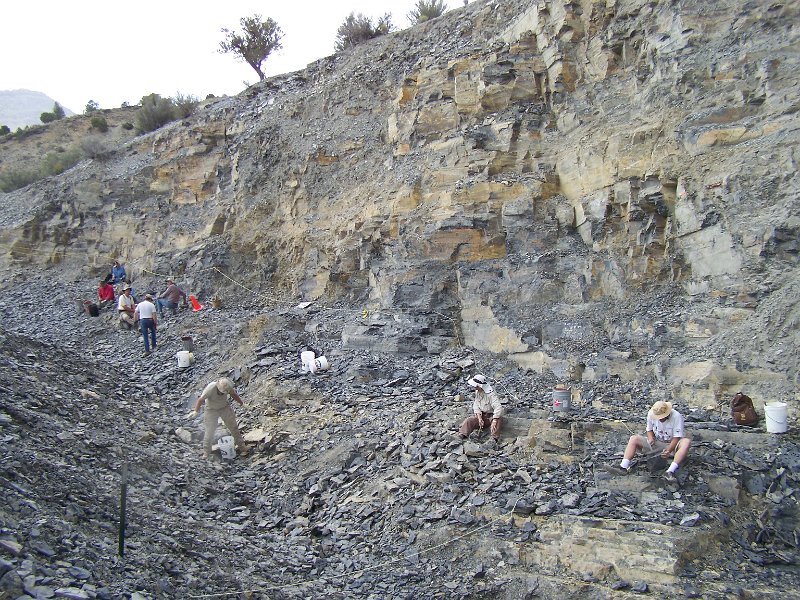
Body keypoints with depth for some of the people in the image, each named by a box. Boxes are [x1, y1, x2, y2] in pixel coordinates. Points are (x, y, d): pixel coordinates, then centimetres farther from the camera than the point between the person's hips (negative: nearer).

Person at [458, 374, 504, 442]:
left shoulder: (491, 394, -25)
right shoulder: (477, 392, -1)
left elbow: (498, 408, -34)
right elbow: (476, 406, 1)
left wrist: (494, 422, -42)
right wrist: (479, 418, -14)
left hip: (491, 415, -6)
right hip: (481, 415, 6)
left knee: (498, 419, -38)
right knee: (469, 421, -17)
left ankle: (494, 438, -50)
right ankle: (462, 436, -26)